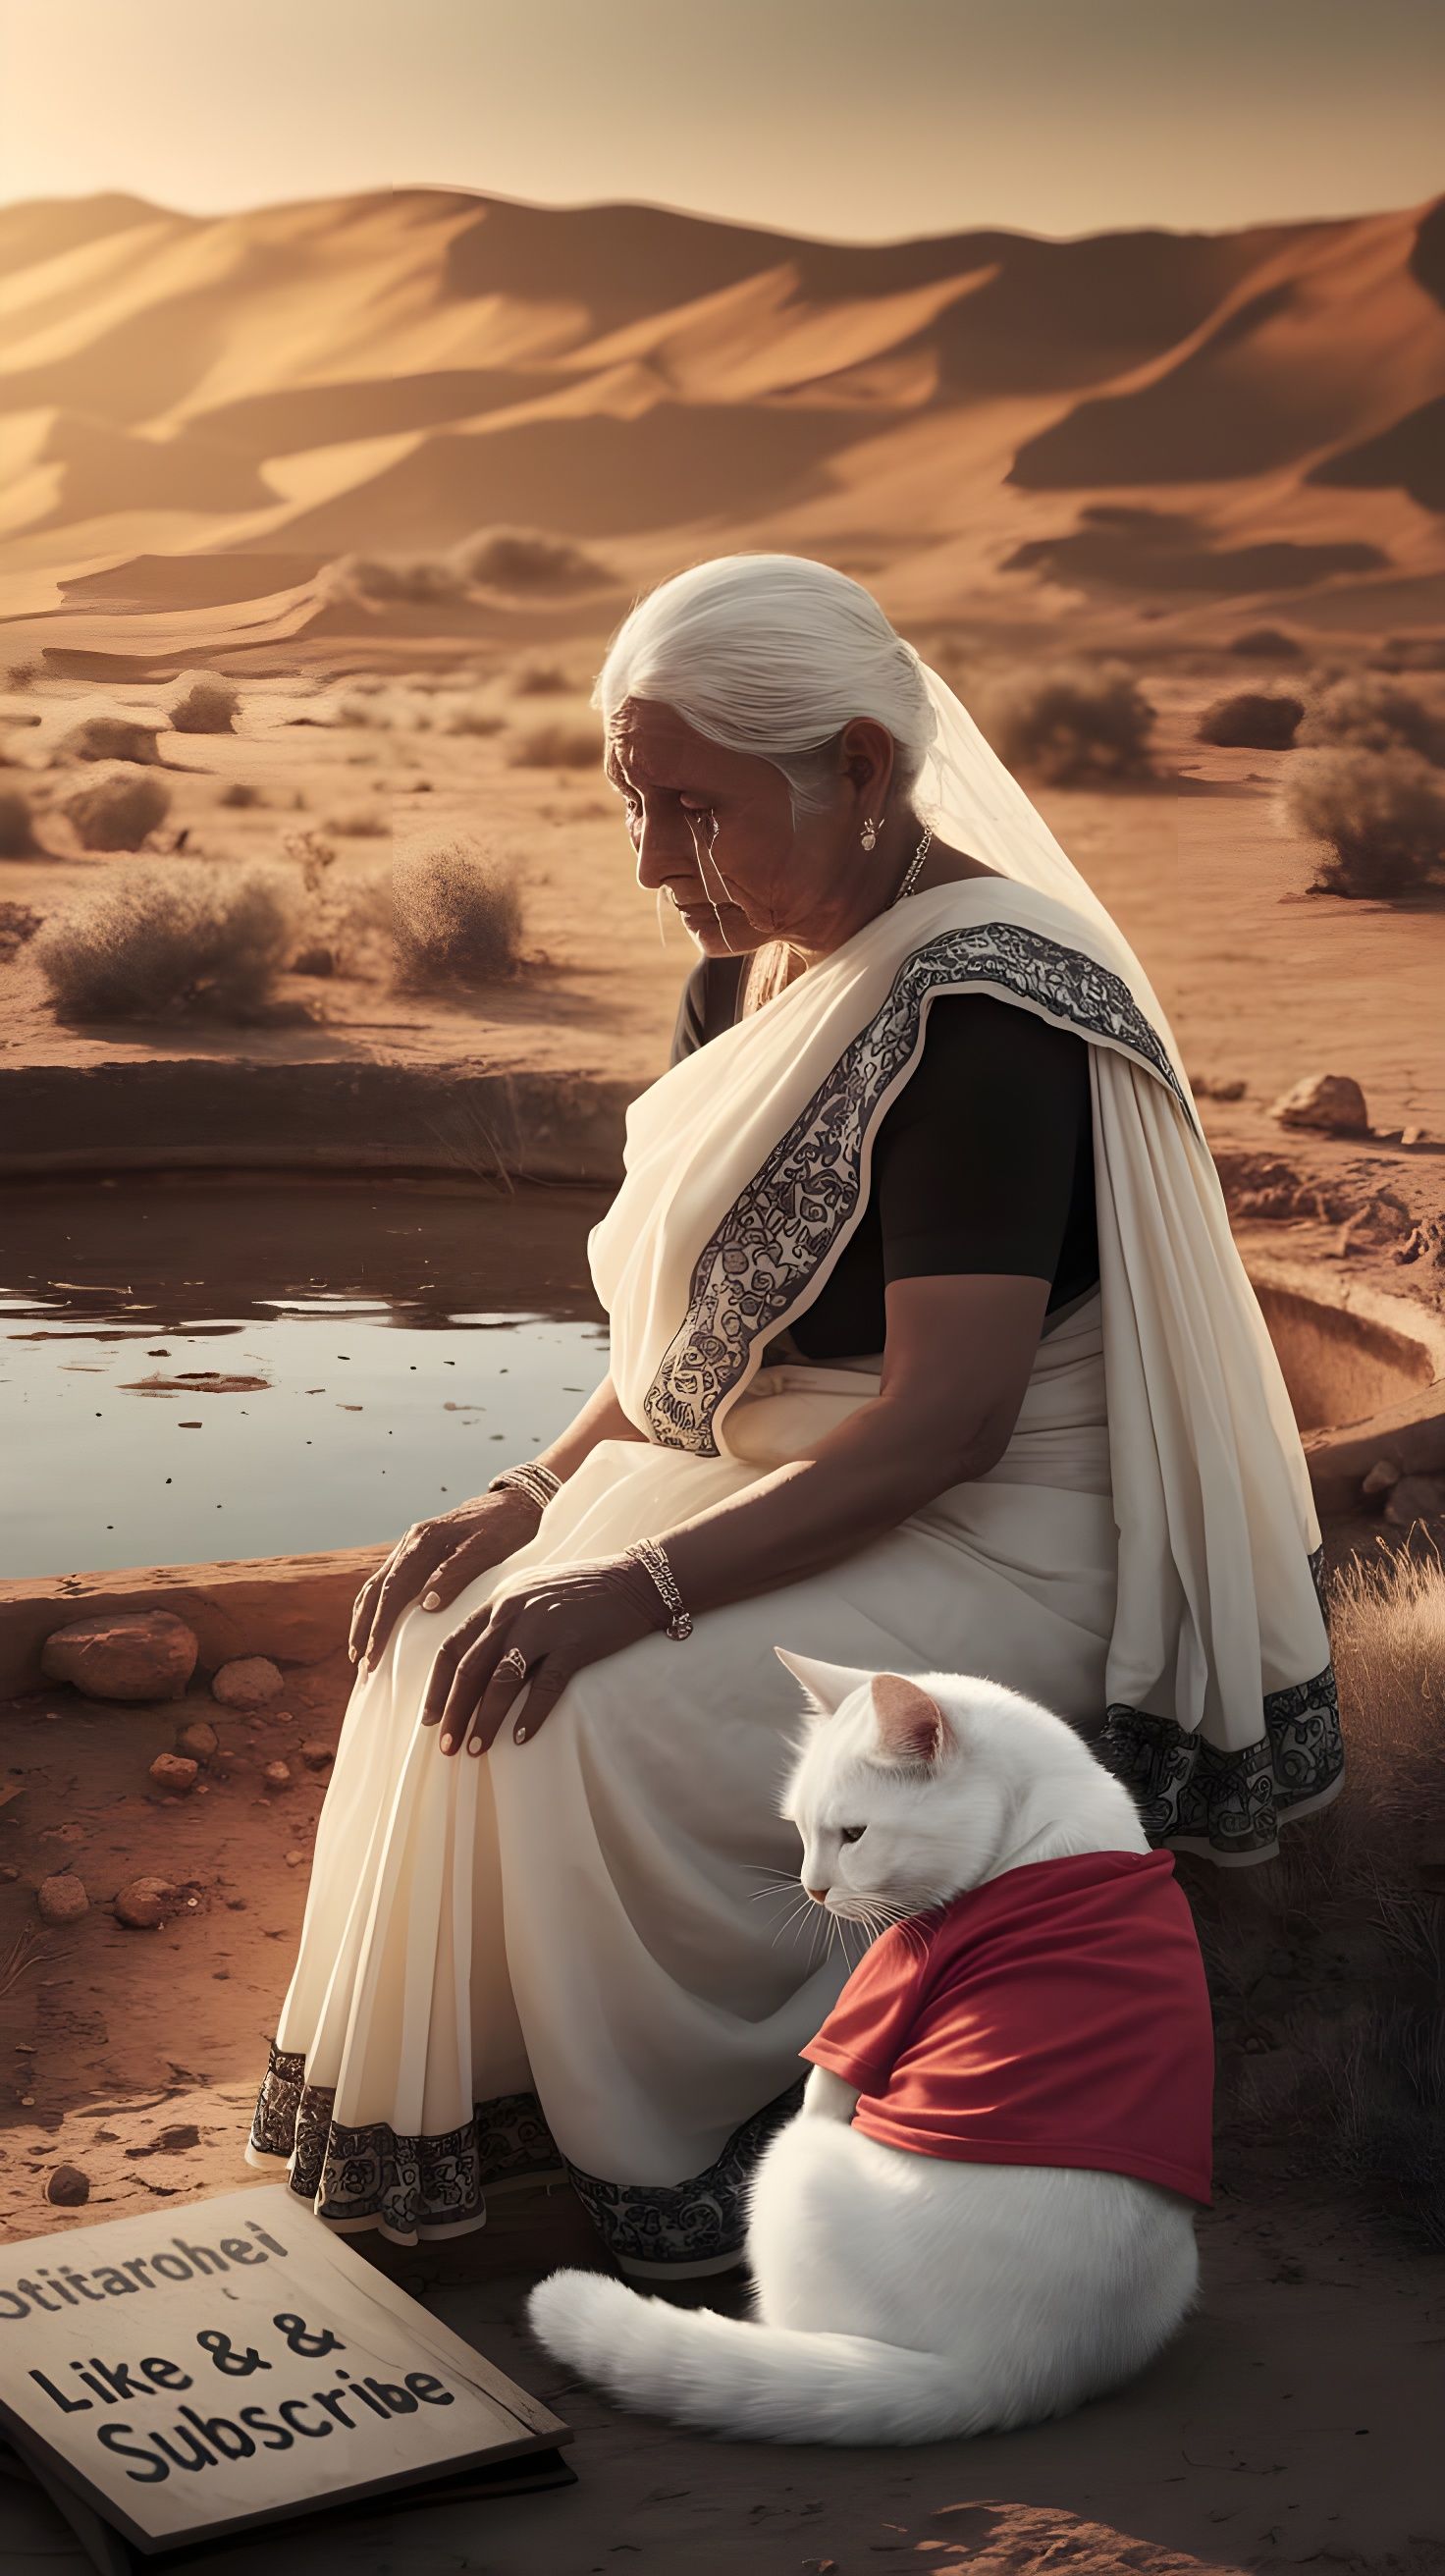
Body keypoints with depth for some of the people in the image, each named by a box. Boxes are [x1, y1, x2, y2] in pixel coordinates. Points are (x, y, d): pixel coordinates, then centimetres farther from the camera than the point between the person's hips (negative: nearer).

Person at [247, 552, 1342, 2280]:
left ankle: (716, 2162, -3)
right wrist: (534, 1498, -3)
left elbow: (944, 1423, -27)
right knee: (467, 1646, -9)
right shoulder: (745, 977, 7)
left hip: (1002, 1548, -9)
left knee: (618, 1712, -26)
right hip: (784, 1491, 9)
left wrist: (642, 1585, -30)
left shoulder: (980, 1013, -23)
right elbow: (693, 1327, 13)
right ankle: (467, 2122, 5)